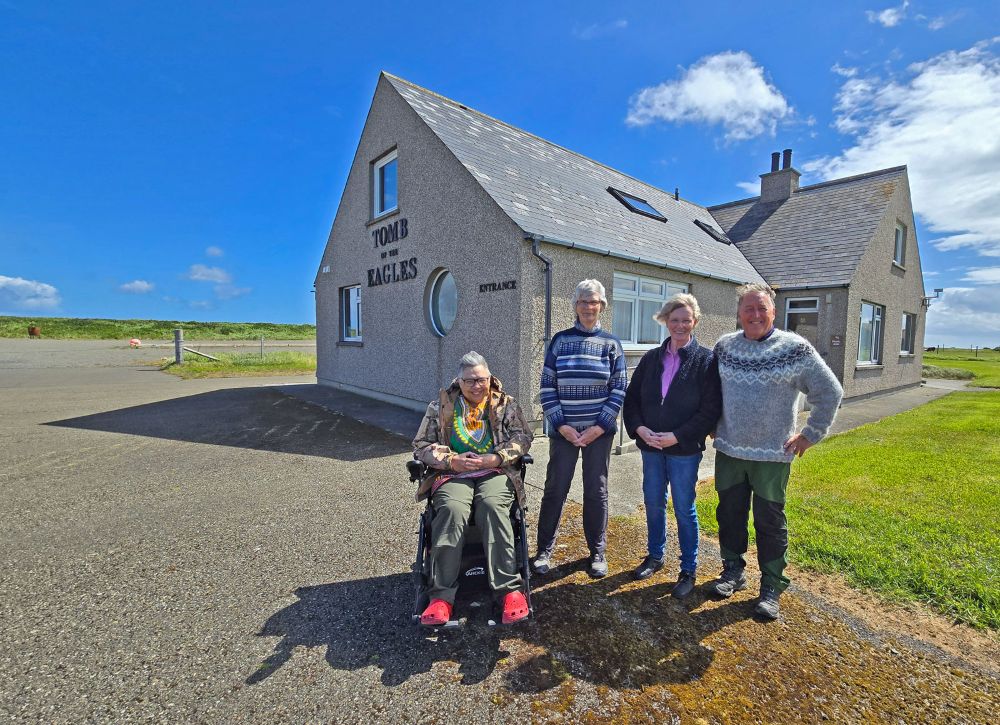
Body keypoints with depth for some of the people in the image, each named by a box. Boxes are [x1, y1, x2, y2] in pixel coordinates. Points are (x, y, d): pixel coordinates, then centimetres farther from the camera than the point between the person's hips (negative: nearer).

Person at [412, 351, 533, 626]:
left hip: (495, 472, 0)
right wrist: (451, 461, -8)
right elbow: (421, 445, 9)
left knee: (492, 506, -34)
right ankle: (442, 596, -27)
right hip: (453, 474, 1)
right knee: (452, 510, -32)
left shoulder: (506, 404, 13)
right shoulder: (440, 407, 12)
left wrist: (495, 458, -12)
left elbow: (523, 437, 5)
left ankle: (511, 590, -30)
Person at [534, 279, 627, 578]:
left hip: (599, 431, 0)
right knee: (555, 489, 5)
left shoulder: (611, 343, 3)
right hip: (563, 430, 0)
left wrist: (599, 427, -9)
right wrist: (561, 425, -9)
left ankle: (597, 552, 27)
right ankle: (544, 550, 22)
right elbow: (547, 387, 0)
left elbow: (618, 389, 0)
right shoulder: (560, 340, 2)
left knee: (596, 491, 9)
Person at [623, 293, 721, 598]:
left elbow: (711, 409, -11)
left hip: (685, 449, -4)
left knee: (684, 510, 8)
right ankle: (655, 556, 37)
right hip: (651, 447, 4)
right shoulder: (651, 358, 5)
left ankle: (688, 571, 27)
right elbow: (632, 398, 6)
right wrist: (639, 428, -10)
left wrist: (676, 436, -17)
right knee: (653, 504, 16)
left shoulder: (705, 360, -7)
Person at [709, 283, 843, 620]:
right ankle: (733, 571, 32)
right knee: (729, 514, 13)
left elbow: (830, 392, -1)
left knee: (770, 521, 8)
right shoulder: (724, 346, 2)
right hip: (728, 450, 3)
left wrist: (811, 433, -3)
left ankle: (772, 586, 25)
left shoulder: (795, 348, -7)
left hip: (773, 454, -3)